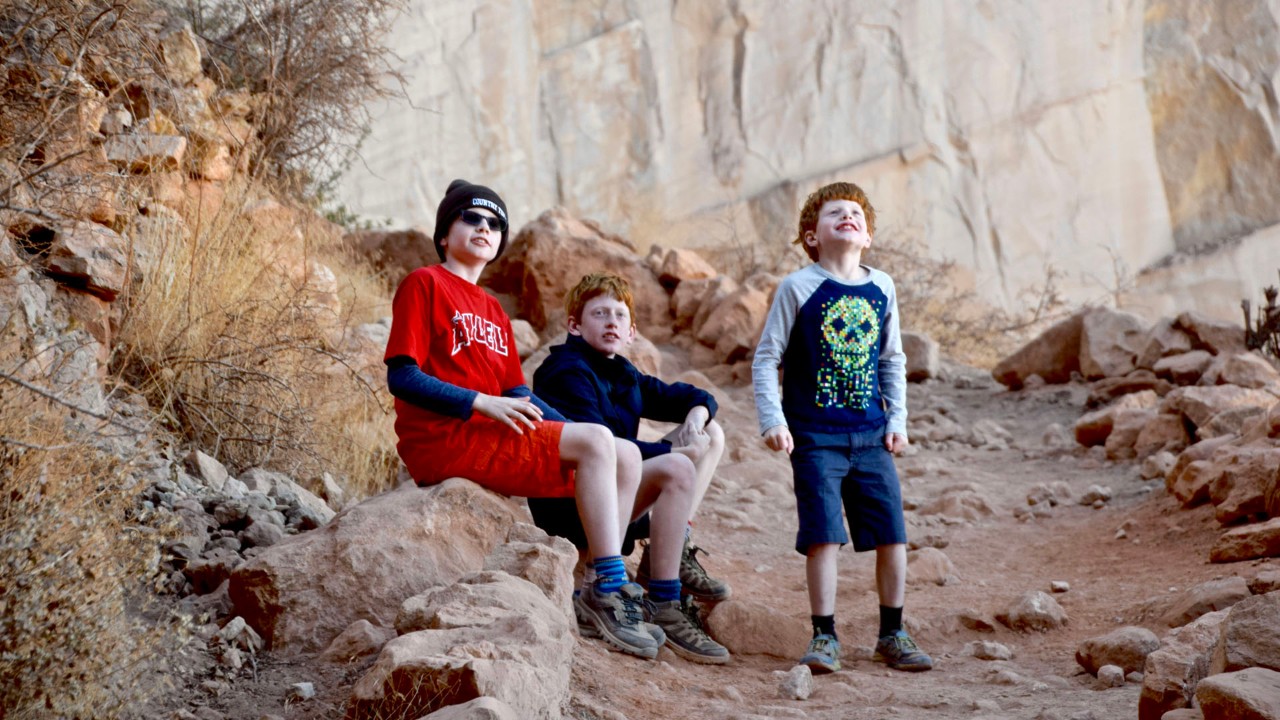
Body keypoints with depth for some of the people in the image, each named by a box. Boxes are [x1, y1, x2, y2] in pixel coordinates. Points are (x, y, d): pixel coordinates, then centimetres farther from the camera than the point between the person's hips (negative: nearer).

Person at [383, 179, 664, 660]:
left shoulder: (493, 310, 25)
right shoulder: (425, 284, 1)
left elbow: (516, 393, 20)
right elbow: (401, 376, -10)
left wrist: (573, 430, 4)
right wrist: (482, 403, -18)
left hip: (493, 436, 8)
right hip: (440, 439, -8)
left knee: (627, 457, -2)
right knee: (597, 442, -21)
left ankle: (602, 591, -7)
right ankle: (610, 590, -19)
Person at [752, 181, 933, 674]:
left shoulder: (882, 289, 7)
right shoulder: (798, 288, -5)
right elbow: (765, 359, -3)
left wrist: (897, 421, 11)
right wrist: (773, 421, -10)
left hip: (872, 437, 4)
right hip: (815, 437, -4)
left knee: (893, 536, 4)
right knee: (824, 536, -7)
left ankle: (892, 635, 20)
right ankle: (824, 638, 7)